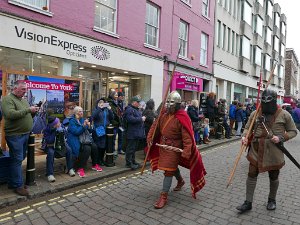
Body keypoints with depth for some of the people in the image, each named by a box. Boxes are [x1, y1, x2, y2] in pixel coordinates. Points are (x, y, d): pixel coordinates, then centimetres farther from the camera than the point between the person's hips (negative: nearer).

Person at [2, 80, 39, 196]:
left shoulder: (24, 100, 15)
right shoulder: (7, 99, -9)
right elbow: (10, 114, -24)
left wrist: (33, 112, 0)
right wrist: (28, 110, -21)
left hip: (25, 134, 8)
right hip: (15, 135, -8)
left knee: (20, 159, 15)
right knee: (17, 160, -1)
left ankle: (12, 182, 28)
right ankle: (18, 185, 10)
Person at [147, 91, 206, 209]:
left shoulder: (181, 117, -21)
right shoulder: (164, 113, 0)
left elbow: (187, 136, -24)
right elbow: (155, 126, 9)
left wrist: (186, 152, -29)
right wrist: (150, 138, 3)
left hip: (174, 147, -7)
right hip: (163, 145, 7)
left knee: (168, 170, -4)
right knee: (173, 165, 26)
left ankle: (164, 196, 7)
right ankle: (180, 181, 53)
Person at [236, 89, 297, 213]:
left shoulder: (284, 114, -5)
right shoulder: (255, 113, 1)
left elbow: (293, 131, 2)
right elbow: (248, 127, 9)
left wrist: (281, 137, -15)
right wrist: (244, 136, -12)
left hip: (274, 152, -1)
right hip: (256, 150, 2)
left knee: (273, 177, 17)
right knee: (251, 175, 3)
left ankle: (272, 200, 41)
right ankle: (248, 202, 16)